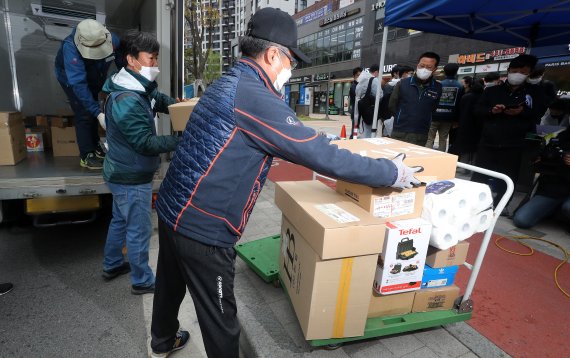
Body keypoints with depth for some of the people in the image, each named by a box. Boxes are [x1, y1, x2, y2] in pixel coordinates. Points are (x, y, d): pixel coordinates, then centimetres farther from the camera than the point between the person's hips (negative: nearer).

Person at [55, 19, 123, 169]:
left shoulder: (112, 39, -32)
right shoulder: (70, 48, -41)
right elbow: (78, 84, -44)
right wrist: (98, 112, -51)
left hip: (95, 77, 5)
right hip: (71, 78, -4)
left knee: (93, 111, 16)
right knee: (84, 115, -9)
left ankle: (95, 146, 34)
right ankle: (87, 156, 4)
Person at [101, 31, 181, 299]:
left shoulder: (140, 89, 2)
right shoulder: (125, 101, -28)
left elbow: (161, 100, 17)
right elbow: (146, 142, -29)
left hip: (122, 174, 10)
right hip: (132, 178, -10)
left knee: (120, 220, 25)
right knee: (139, 230, 5)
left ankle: (112, 266, 46)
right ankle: (142, 281, 24)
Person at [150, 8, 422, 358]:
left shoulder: (228, 82, 10)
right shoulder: (253, 95, -22)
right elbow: (320, 154, -24)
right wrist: (392, 172, -11)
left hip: (172, 208, 10)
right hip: (202, 227, -10)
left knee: (170, 284, 31)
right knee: (220, 319, 11)